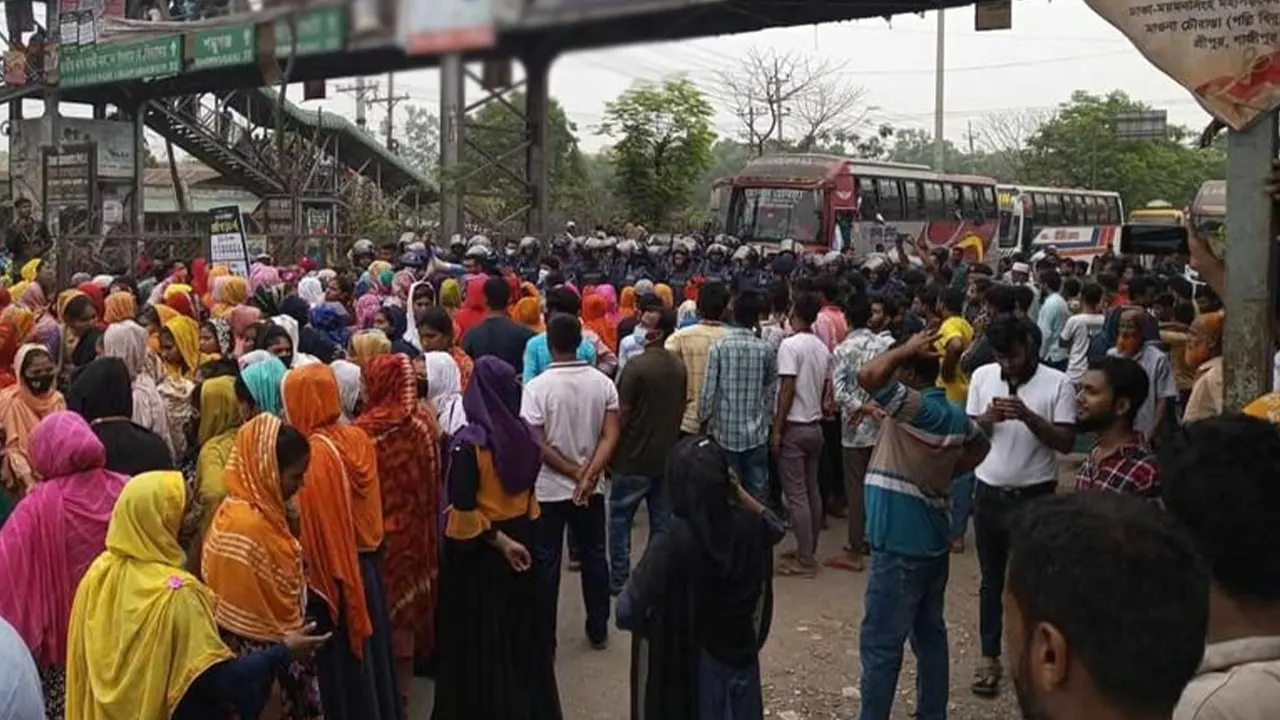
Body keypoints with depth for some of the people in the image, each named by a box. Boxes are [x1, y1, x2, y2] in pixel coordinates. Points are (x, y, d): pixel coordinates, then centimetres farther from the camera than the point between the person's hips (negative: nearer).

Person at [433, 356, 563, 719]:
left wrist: (499, 540, -14)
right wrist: (515, 536, 12)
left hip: (477, 550, -5)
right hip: (520, 538, 5)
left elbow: (464, 509, -23)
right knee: (518, 624, 19)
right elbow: (527, 489, 5)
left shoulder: (469, 442, -22)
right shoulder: (524, 435, -6)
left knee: (478, 634, 9)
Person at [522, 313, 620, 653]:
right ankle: (598, 630, 26)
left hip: (548, 489, -3)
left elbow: (537, 444, -16)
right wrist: (588, 475, -14)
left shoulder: (537, 387, -15)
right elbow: (610, 437, -9)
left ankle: (544, 640, 15)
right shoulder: (602, 383, -4)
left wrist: (576, 473, -11)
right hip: (591, 490, 3)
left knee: (546, 564, 8)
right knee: (594, 556, 16)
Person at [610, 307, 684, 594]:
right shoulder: (678, 367, 3)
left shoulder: (637, 365, -17)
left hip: (635, 457, -6)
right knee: (662, 521, 11)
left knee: (619, 517, 8)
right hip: (667, 456, 6)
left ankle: (618, 579, 11)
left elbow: (622, 413, -15)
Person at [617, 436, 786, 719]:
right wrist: (740, 492, 2)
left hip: (689, 664, -4)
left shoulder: (672, 544, -29)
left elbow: (626, 612, -27)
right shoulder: (747, 526, -15)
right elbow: (776, 528, 11)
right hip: (739, 651, 4)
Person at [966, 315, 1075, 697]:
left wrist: (1027, 416, -25)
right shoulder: (981, 377, 1)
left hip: (1035, 496, -3)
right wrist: (987, 418, -17)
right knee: (991, 579, 13)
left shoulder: (1058, 383, -10)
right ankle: (989, 657, 23)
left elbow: (1066, 442, -13)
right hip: (989, 493, 3)